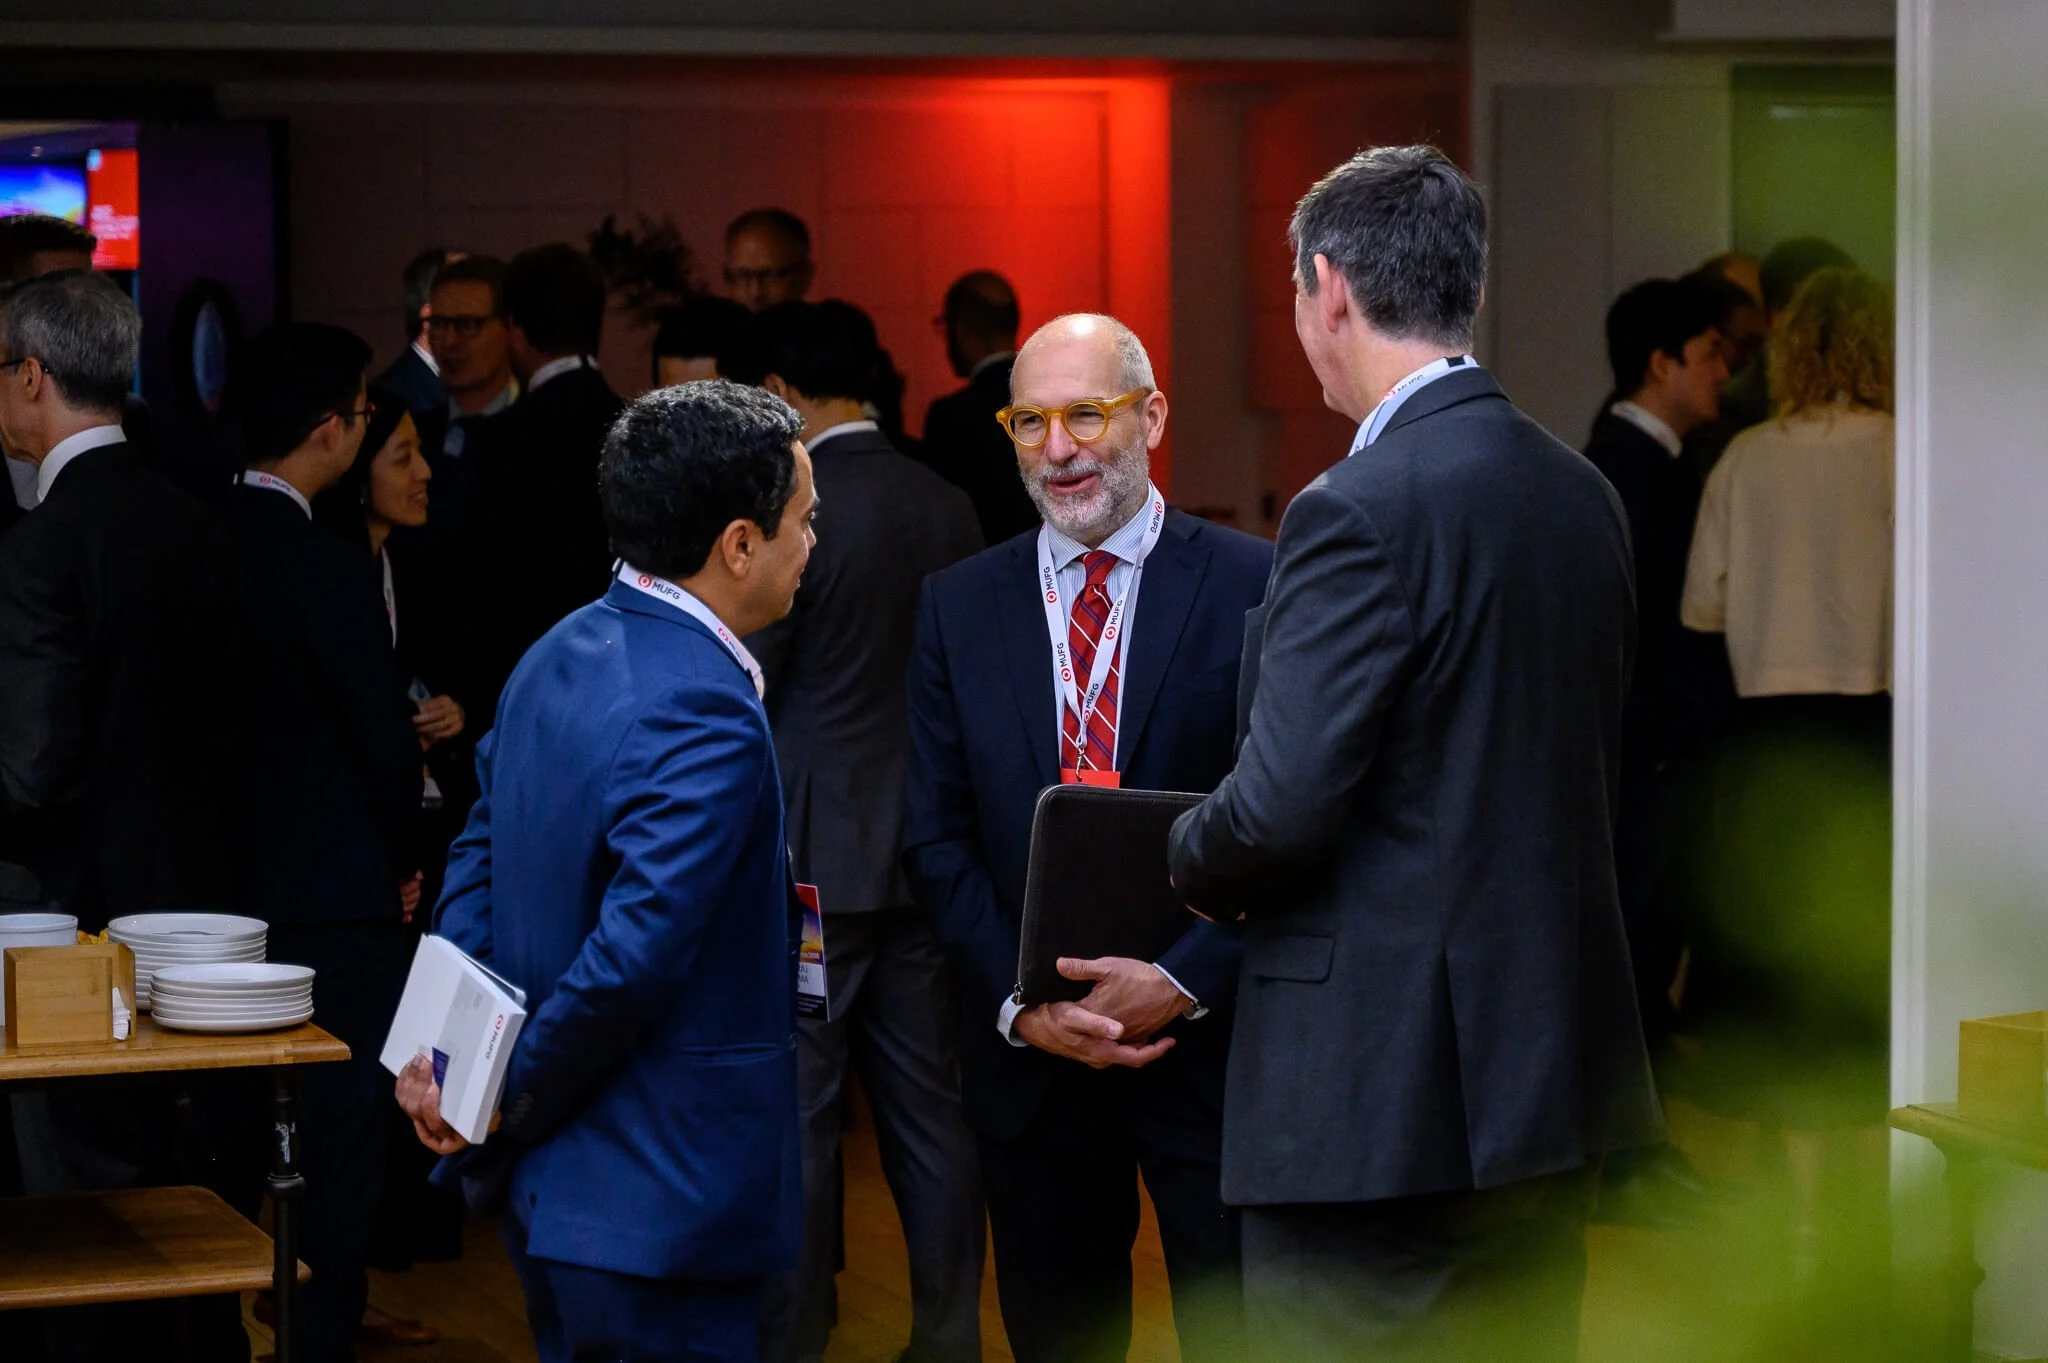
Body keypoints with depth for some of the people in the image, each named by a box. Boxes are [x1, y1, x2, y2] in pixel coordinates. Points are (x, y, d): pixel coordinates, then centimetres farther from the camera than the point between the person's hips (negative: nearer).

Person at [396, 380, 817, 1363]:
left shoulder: (559, 655, 8)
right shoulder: (707, 719, -23)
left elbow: (480, 856, 13)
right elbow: (629, 959, -26)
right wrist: (502, 1111, -14)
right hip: (663, 1209, -10)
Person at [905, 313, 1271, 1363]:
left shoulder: (1254, 587, -4)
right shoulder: (958, 606, 6)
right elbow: (937, 837, 5)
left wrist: (1184, 981, -17)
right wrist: (1018, 1003, -9)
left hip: (1211, 1043, -3)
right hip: (1030, 1058, 3)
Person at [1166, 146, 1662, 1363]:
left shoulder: (1363, 508, -16)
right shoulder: (1583, 495, 9)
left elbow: (1282, 808, -19)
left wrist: (1188, 861, 1)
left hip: (1382, 1094, -8)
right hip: (1555, 1067, 9)